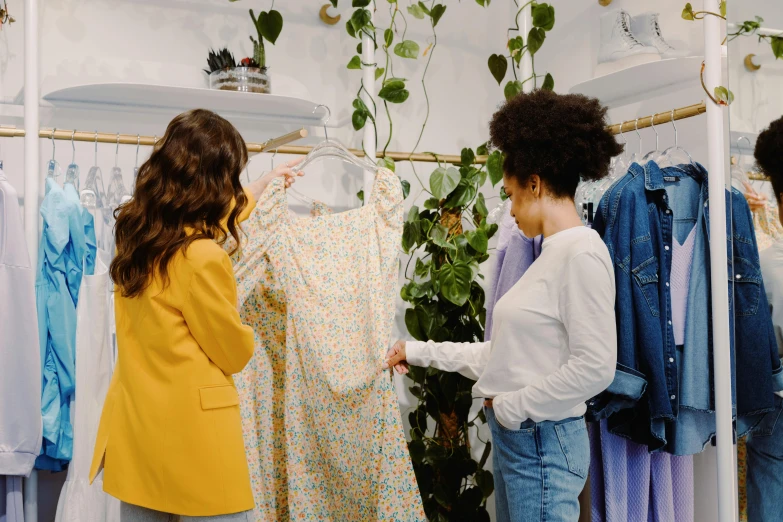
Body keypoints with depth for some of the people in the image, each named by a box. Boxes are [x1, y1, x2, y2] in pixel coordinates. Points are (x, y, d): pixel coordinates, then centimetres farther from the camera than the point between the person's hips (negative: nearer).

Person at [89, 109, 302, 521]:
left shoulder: (135, 230, 2)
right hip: (191, 430, -8)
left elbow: (212, 217, 23)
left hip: (134, 425, 8)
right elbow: (235, 352, -9)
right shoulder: (202, 258, -22)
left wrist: (265, 184, 34)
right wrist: (247, 336, 14)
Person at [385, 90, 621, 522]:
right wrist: (420, 352, 15)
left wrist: (512, 406, -14)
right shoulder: (552, 255, 12)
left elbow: (595, 367, -22)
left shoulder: (583, 253, -16)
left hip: (543, 442, -9)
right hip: (514, 438, 9)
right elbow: (504, 352, 14)